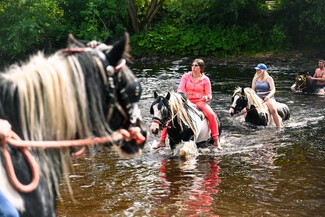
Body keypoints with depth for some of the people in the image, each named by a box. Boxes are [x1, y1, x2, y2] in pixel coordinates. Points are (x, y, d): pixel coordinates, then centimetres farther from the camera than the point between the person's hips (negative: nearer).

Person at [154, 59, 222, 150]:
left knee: (211, 115, -28)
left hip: (200, 102, -1)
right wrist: (180, 93, -23)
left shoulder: (205, 79, 2)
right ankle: (162, 141, -10)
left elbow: (209, 95, 3)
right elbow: (180, 89, 1)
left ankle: (216, 141, -17)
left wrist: (207, 97, -21)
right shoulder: (186, 76, 6)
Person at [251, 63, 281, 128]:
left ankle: (279, 127, -25)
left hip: (268, 98, -4)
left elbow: (273, 90, -11)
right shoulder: (255, 79, 9)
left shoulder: (269, 79, -2)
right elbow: (253, 90, 15)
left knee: (273, 110, -31)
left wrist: (268, 96, -30)